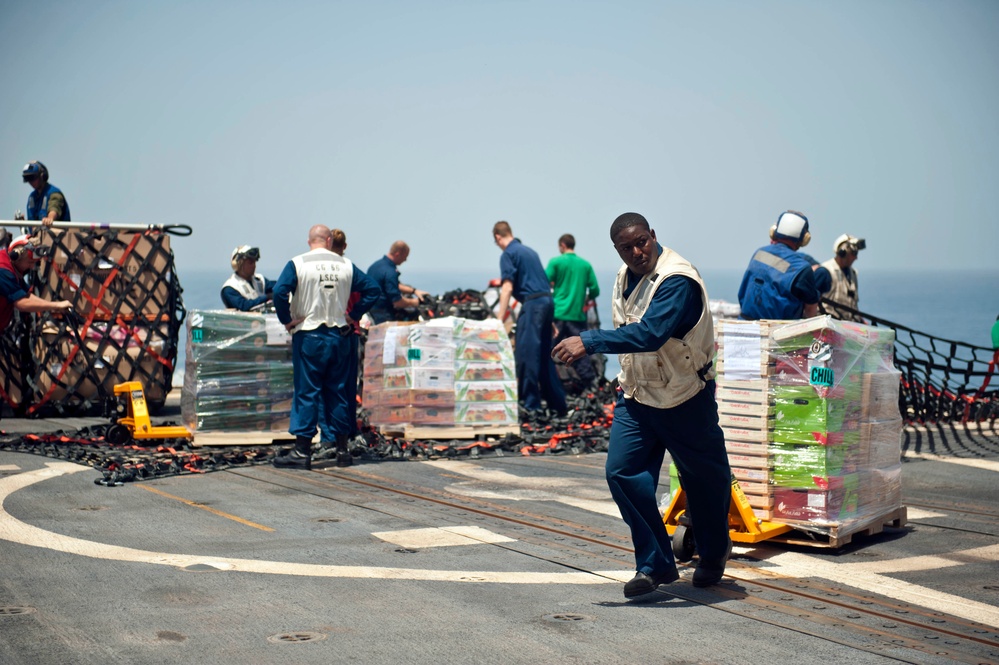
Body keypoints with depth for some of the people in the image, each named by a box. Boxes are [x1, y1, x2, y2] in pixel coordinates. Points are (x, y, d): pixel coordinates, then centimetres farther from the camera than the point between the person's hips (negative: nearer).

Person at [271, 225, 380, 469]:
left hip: (308, 336, -3)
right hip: (339, 336, 3)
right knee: (337, 392, 10)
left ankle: (302, 451, -2)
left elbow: (279, 291, -18)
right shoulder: (346, 265, 5)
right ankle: (342, 450, 13)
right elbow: (372, 289, 3)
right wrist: (354, 315, 7)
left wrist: (286, 320, -7)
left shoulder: (298, 264, -5)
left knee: (306, 392, -1)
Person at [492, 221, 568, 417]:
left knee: (527, 354, -6)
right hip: (548, 300, 8)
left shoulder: (508, 254, -4)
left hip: (532, 303, -8)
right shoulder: (529, 250, 21)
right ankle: (558, 404, 18)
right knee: (545, 354, 15)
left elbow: (508, 287, -12)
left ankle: (532, 404, -8)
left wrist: (499, 318, -15)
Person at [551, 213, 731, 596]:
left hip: (686, 399, -6)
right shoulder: (626, 277, 4)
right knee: (622, 472, -7)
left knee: (704, 479, 10)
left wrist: (589, 342, -42)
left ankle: (712, 556, 36)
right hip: (636, 396, 7)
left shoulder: (678, 280, -24)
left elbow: (649, 334, -38)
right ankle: (655, 564, 4)